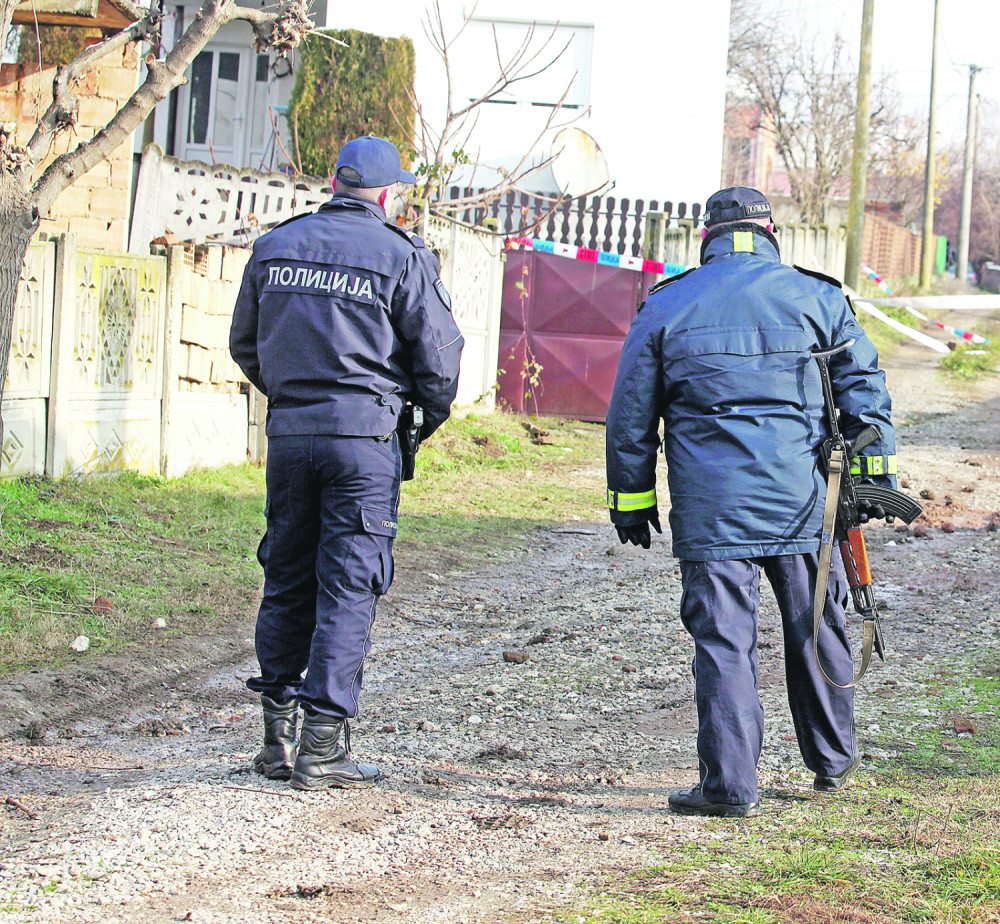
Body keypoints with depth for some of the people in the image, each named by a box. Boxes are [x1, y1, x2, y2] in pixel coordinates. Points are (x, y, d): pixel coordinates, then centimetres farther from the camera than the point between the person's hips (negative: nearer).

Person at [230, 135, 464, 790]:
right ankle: (323, 747, -2)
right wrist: (430, 416, 15)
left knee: (287, 579, 14)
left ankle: (278, 736, 17)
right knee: (349, 586, -1)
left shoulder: (275, 246, 8)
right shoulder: (401, 256, -6)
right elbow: (438, 354, -3)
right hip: (364, 438, -4)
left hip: (289, 430, 5)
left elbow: (245, 343, 16)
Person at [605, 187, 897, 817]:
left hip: (711, 506, -1)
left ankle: (730, 783, -3)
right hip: (803, 500, 1)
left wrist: (631, 498, 15)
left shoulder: (665, 306, 5)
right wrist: (876, 475, 11)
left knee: (724, 639, 0)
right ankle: (833, 759, 29)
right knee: (817, 629, 16)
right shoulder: (819, 296, 6)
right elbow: (865, 390, 6)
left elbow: (631, 413, 8)